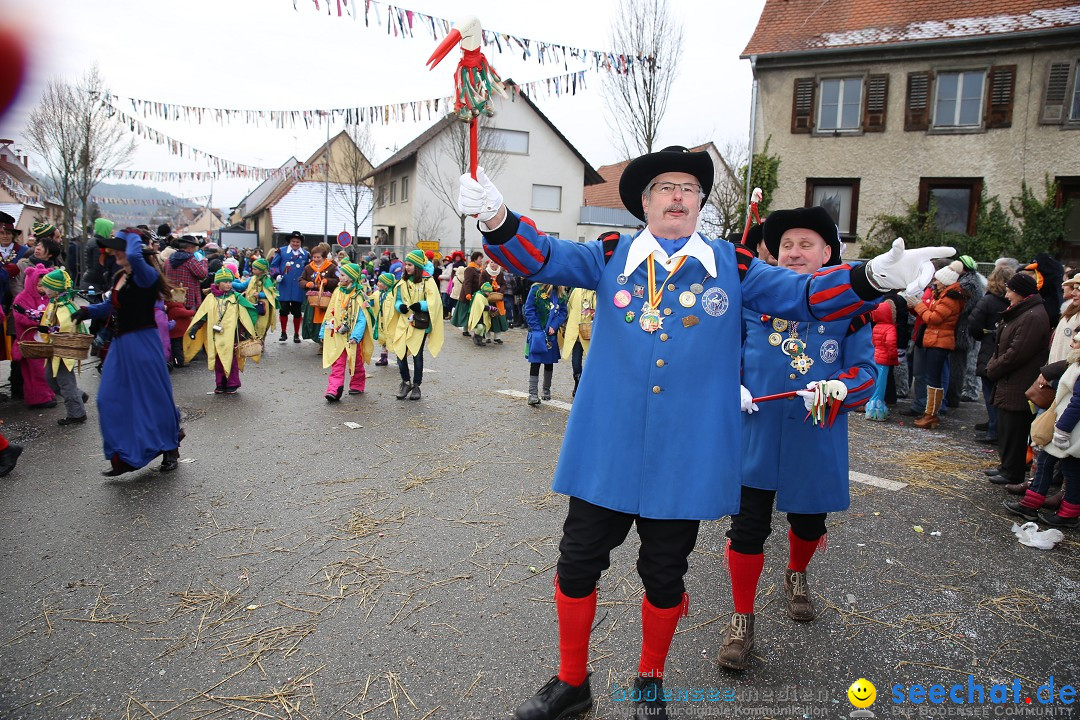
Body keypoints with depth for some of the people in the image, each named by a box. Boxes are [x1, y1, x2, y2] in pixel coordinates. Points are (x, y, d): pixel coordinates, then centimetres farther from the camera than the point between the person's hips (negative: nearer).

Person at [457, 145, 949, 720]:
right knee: (577, 563, 8)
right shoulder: (612, 257, 3)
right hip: (606, 449, 0)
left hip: (685, 455, 1)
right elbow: (540, 258, -6)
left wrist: (874, 276, -17)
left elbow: (804, 295, 1)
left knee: (665, 575, 15)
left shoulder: (731, 266, 5)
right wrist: (497, 218, -26)